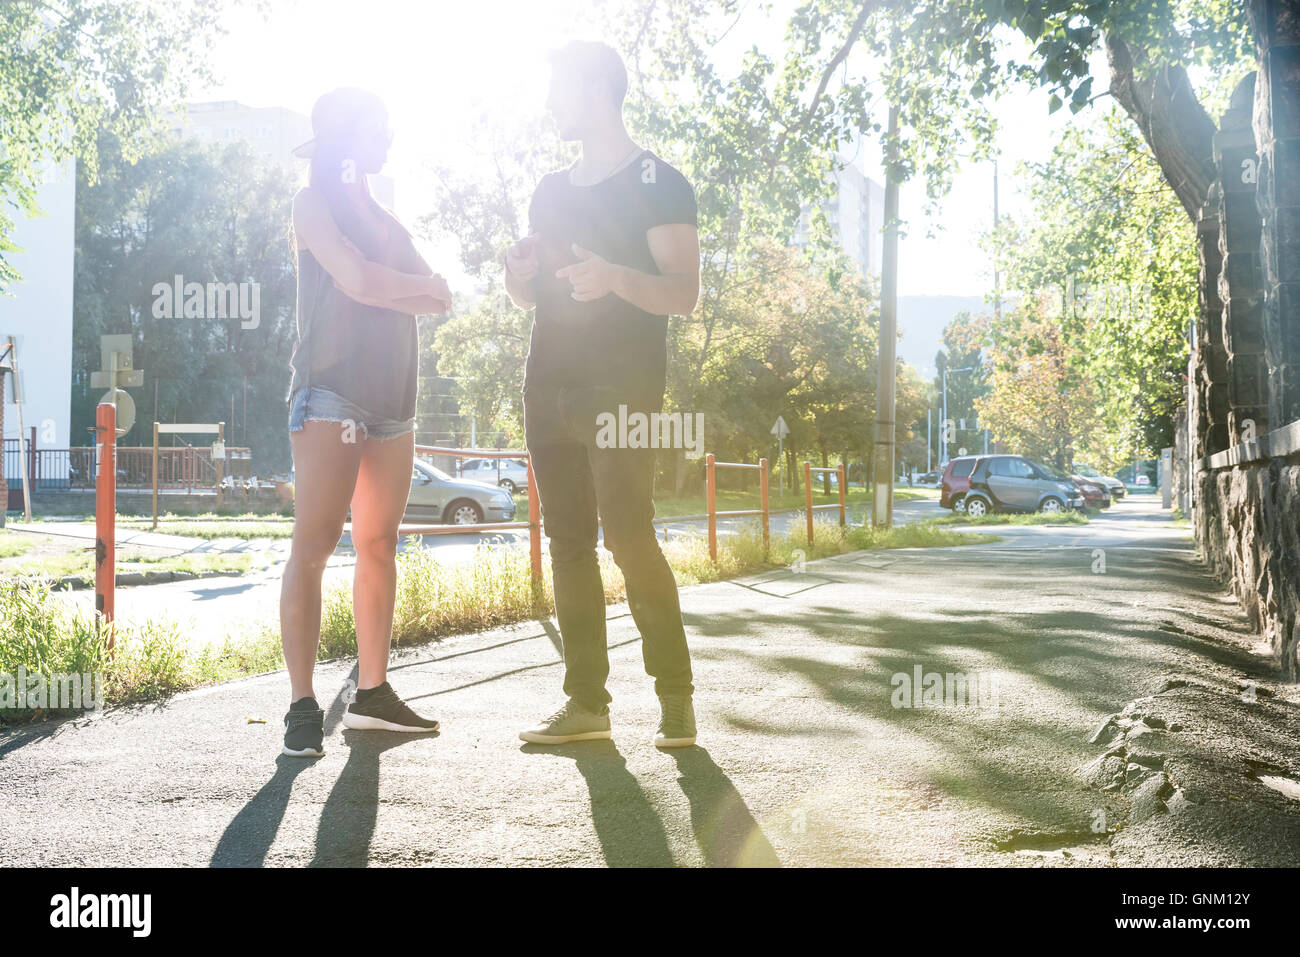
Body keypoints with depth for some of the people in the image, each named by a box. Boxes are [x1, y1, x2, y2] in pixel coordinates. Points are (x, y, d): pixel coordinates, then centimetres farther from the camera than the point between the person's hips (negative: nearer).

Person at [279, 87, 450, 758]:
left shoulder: (384, 217, 23)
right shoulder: (312, 201, 2)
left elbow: (438, 300, 11)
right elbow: (357, 278, -14)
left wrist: (383, 284, -7)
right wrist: (419, 285, 2)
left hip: (392, 397, 7)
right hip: (331, 389, -7)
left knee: (379, 545, 5)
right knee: (313, 545, -13)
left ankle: (372, 693, 10)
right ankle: (302, 707, -15)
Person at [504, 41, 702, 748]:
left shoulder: (657, 184, -1)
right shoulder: (553, 191, 19)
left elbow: (684, 294, -8)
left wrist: (615, 277, -27)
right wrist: (519, 272, 0)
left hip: (621, 390, -6)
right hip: (551, 390, 7)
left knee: (628, 536, -15)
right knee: (568, 542, 3)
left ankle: (675, 695, -4)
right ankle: (586, 703, 7)